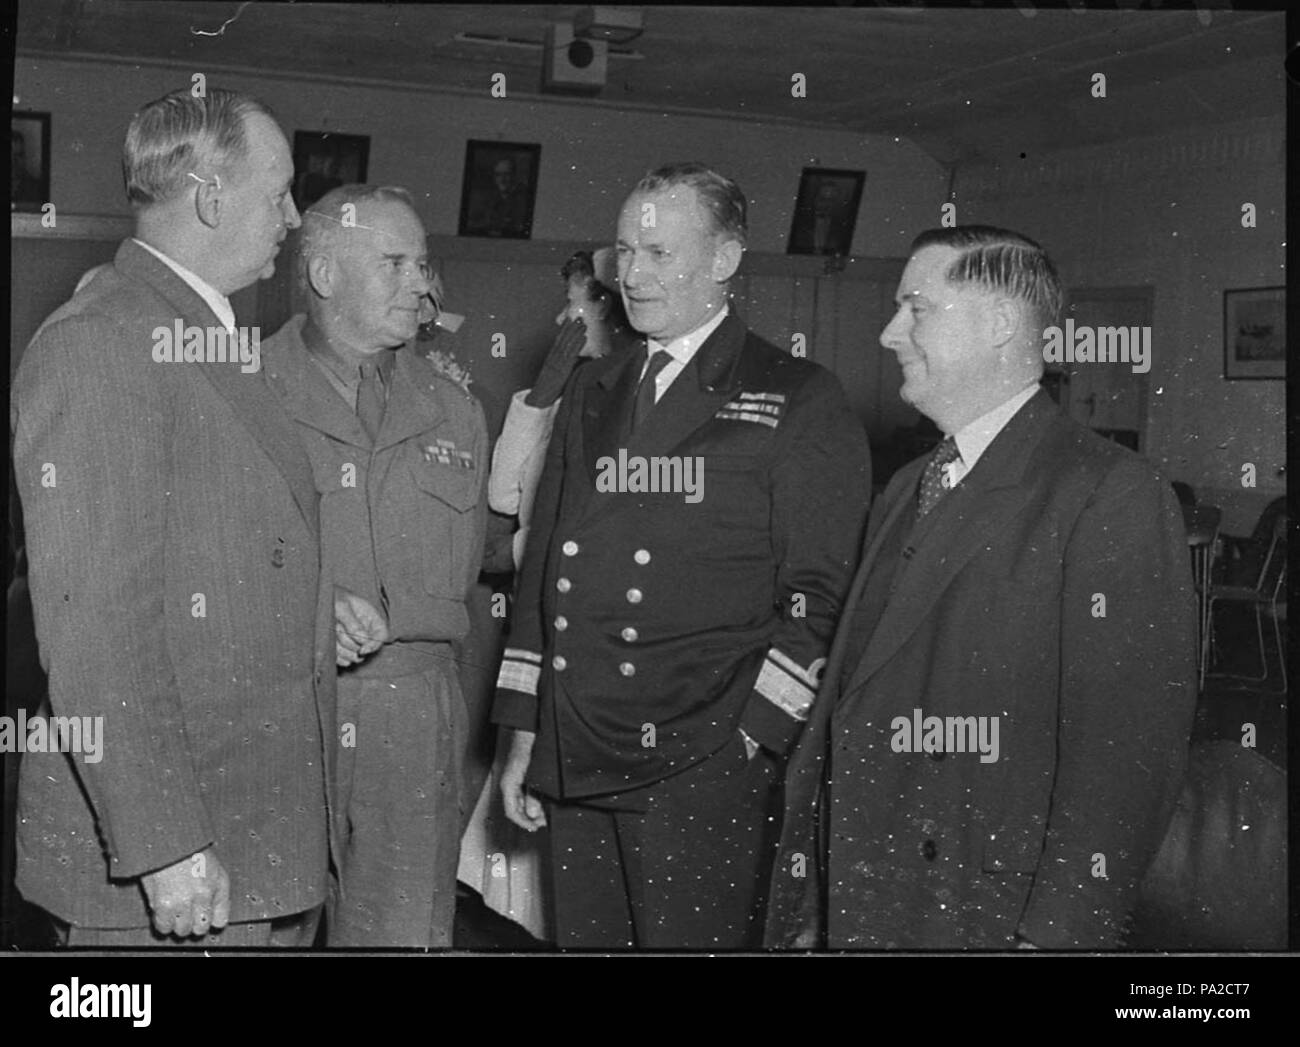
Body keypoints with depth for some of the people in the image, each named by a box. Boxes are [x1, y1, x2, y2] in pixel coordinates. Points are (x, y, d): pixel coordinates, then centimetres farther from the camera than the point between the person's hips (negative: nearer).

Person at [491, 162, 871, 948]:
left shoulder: (801, 402, -2)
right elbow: (543, 571, 16)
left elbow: (818, 597, -6)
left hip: (706, 770, -5)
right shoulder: (591, 393, 16)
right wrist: (523, 737, 12)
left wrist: (750, 744, -12)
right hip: (573, 766, 5)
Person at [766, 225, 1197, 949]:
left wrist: (1055, 934, -22)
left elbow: (1129, 751, -18)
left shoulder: (1114, 497, -12)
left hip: (990, 918, -6)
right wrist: (803, 912, 8)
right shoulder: (904, 493, 13)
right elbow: (840, 710, 10)